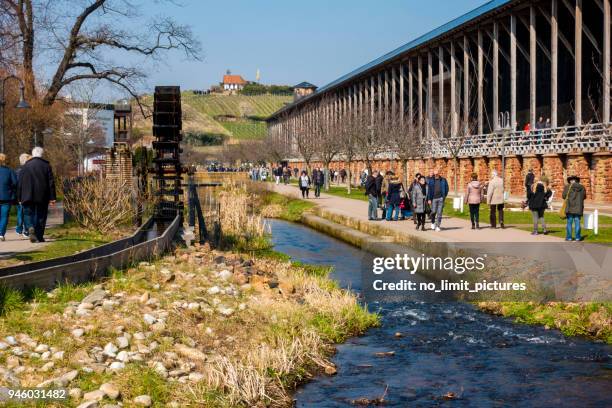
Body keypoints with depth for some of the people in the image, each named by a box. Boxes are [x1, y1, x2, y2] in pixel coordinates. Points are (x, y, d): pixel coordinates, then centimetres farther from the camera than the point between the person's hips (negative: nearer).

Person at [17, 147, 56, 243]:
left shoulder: (25, 166, 4)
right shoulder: (46, 166, 1)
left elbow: (20, 183, 4)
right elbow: (51, 183, -1)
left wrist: (19, 198, 10)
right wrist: (52, 198, 1)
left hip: (27, 196, 0)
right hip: (42, 197, 0)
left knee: (28, 214, 8)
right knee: (41, 216, 8)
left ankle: (30, 228, -20)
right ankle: (39, 237, 8)